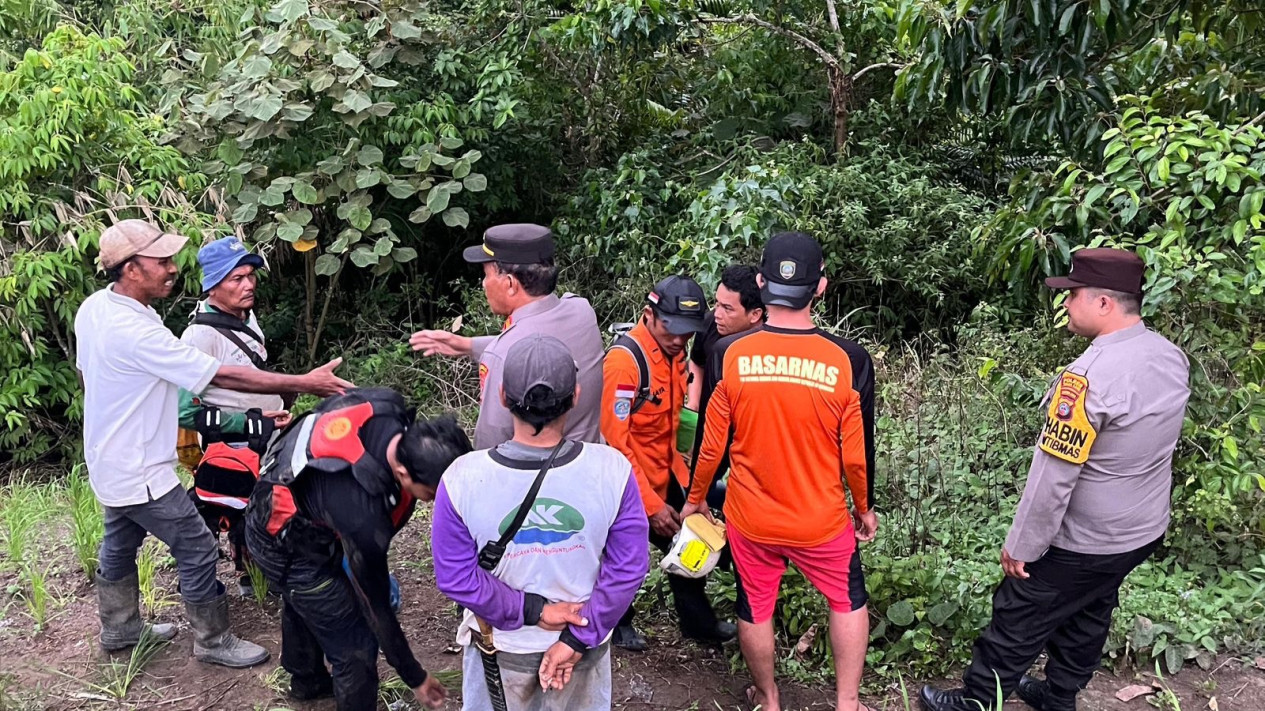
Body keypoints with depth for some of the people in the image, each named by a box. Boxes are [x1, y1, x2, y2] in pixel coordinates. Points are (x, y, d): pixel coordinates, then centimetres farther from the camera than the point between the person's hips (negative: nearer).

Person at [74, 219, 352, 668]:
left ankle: (120, 627, 44)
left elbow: (85, 372, 14)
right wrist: (304, 383, -29)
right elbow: (224, 377, -32)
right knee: (198, 551, 2)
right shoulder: (137, 332, -32)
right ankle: (212, 641, 17)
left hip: (108, 460, 10)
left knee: (119, 546, 25)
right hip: (139, 471, -10)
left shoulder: (92, 308, -3)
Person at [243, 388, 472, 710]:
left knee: (302, 604, 34)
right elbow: (375, 604, -27)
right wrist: (415, 678, -13)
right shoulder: (362, 515, -43)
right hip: (287, 547, -9)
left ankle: (306, 681, 61)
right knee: (356, 648, 0)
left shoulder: (388, 409, -26)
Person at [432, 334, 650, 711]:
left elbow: (456, 576, -17)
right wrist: (578, 639, -12)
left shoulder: (463, 479, -24)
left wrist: (529, 609, -11)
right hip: (584, 643, 0)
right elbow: (628, 568, -17)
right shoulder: (611, 469, -23)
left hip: (501, 647, 0)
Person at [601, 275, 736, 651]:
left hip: (663, 475, 8)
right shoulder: (625, 359, -26)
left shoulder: (674, 353, 0)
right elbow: (616, 441, -25)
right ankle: (618, 624, 36)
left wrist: (683, 477, 7)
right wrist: (651, 504, -22)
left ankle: (698, 622, 37)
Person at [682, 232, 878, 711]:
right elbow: (857, 453, -9)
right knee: (849, 601, 26)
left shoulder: (729, 354, -16)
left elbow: (712, 444, -8)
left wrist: (695, 499, 10)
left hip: (750, 519, 1)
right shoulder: (848, 360, -18)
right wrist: (864, 507, 10)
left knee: (755, 609, 23)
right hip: (822, 520, -1)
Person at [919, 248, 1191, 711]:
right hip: (1142, 532, 8)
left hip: (1082, 543, -8)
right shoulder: (1172, 358, -4)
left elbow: (1054, 475, -26)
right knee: (1088, 619, 24)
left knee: (1017, 622, 8)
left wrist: (1021, 545, -17)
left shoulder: (1091, 374, -30)